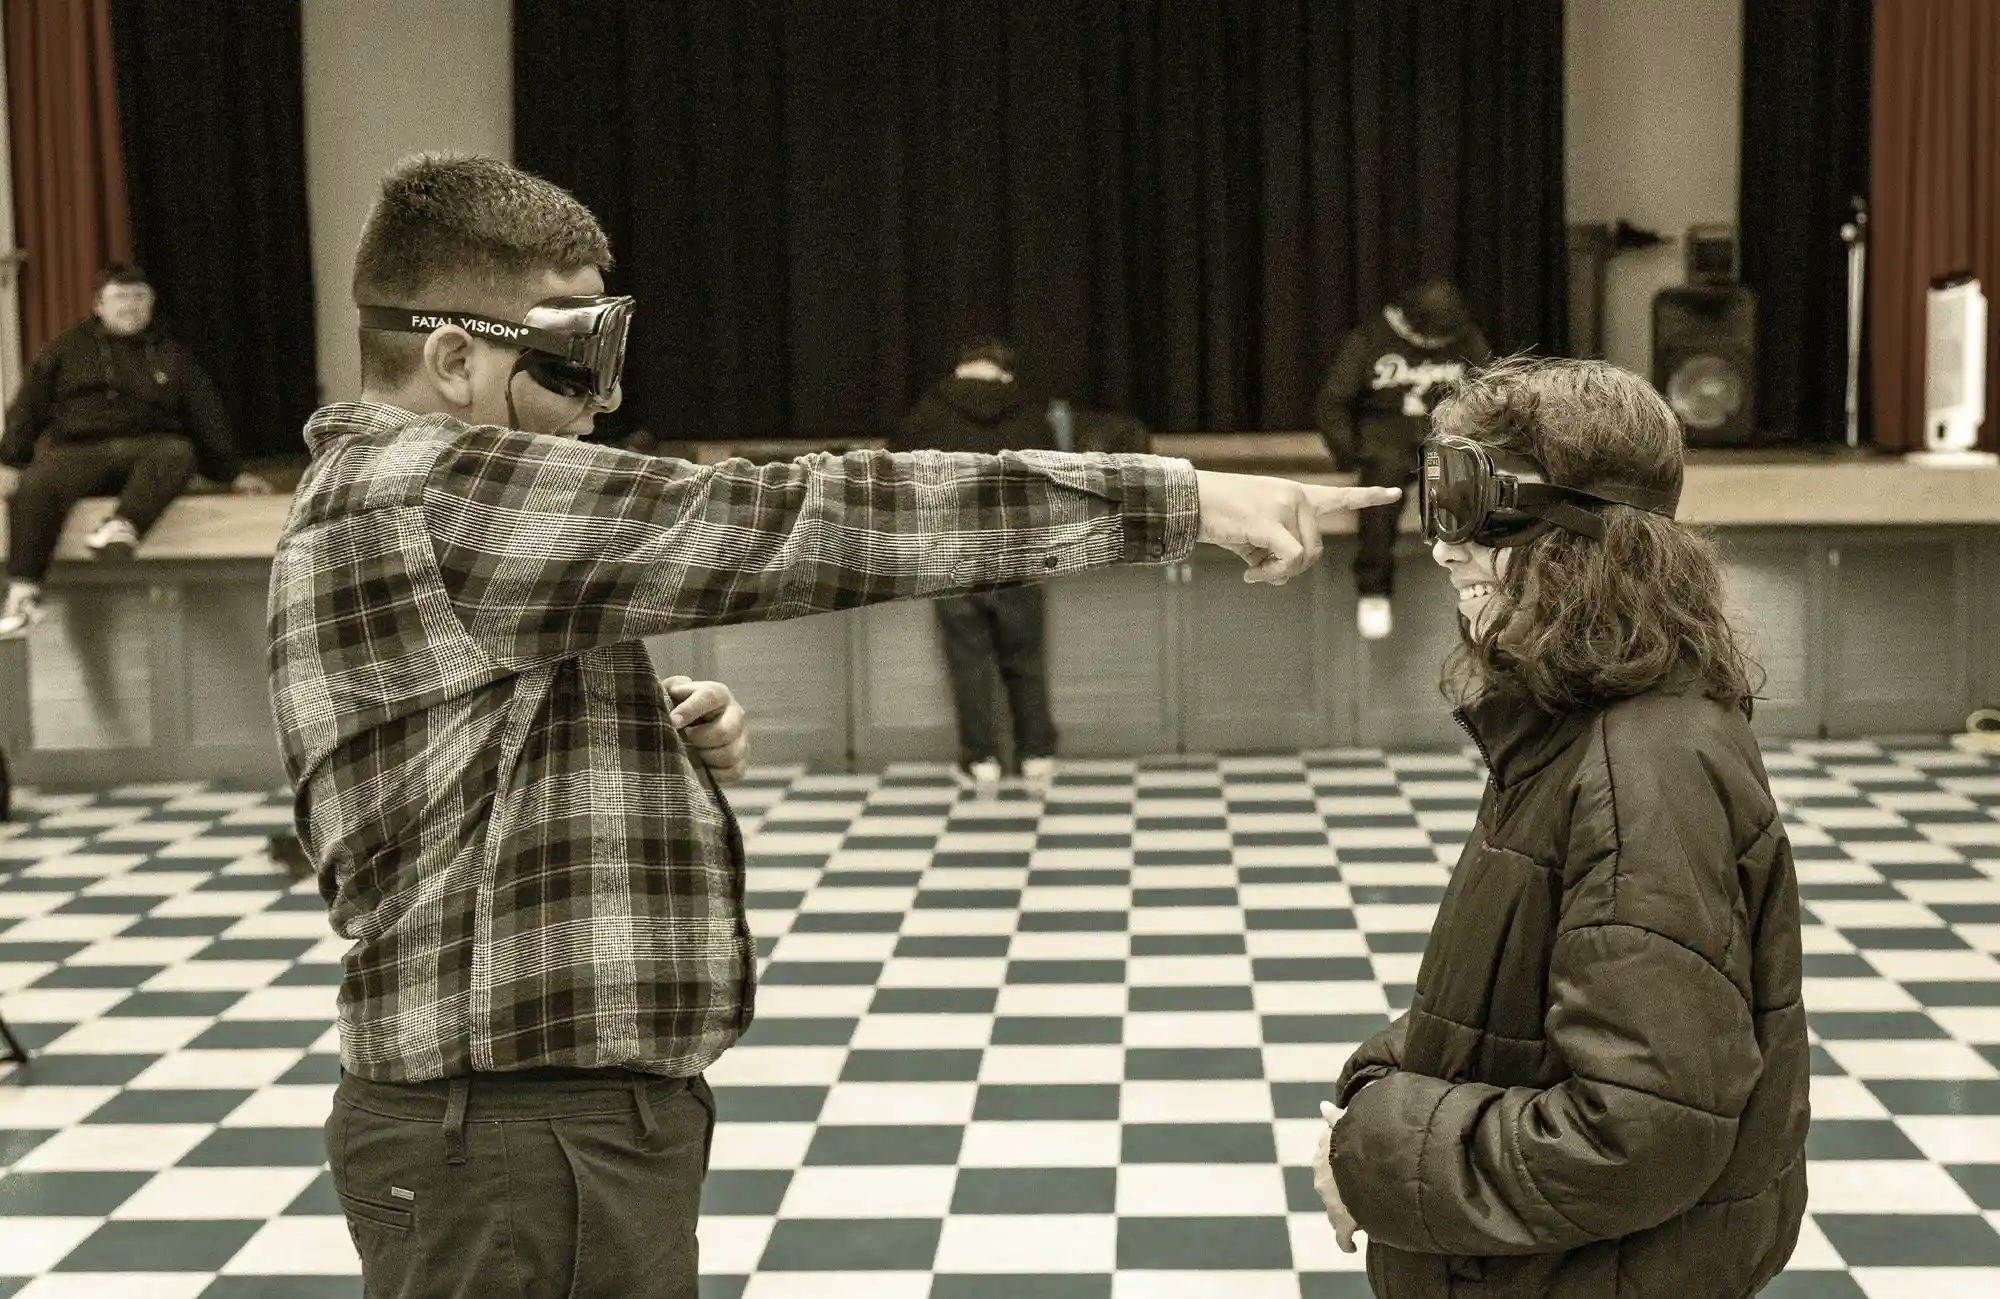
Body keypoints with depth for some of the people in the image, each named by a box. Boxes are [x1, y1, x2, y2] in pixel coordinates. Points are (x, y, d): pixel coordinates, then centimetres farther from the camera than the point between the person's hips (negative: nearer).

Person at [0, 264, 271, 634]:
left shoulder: (172, 357, 22)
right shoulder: (66, 349, 20)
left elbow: (207, 418, 20)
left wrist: (232, 472, 12)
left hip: (147, 450, 0)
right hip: (79, 454, 0)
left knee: (178, 451, -37)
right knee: (35, 486, -33)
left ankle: (123, 527, -60)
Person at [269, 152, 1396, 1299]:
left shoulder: (412, 495, 13)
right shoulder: (426, 490, -19)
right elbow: (782, 524, -25)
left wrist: (654, 744, 3)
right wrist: (1183, 497, -24)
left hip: (584, 1110, 10)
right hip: (513, 1145, -10)